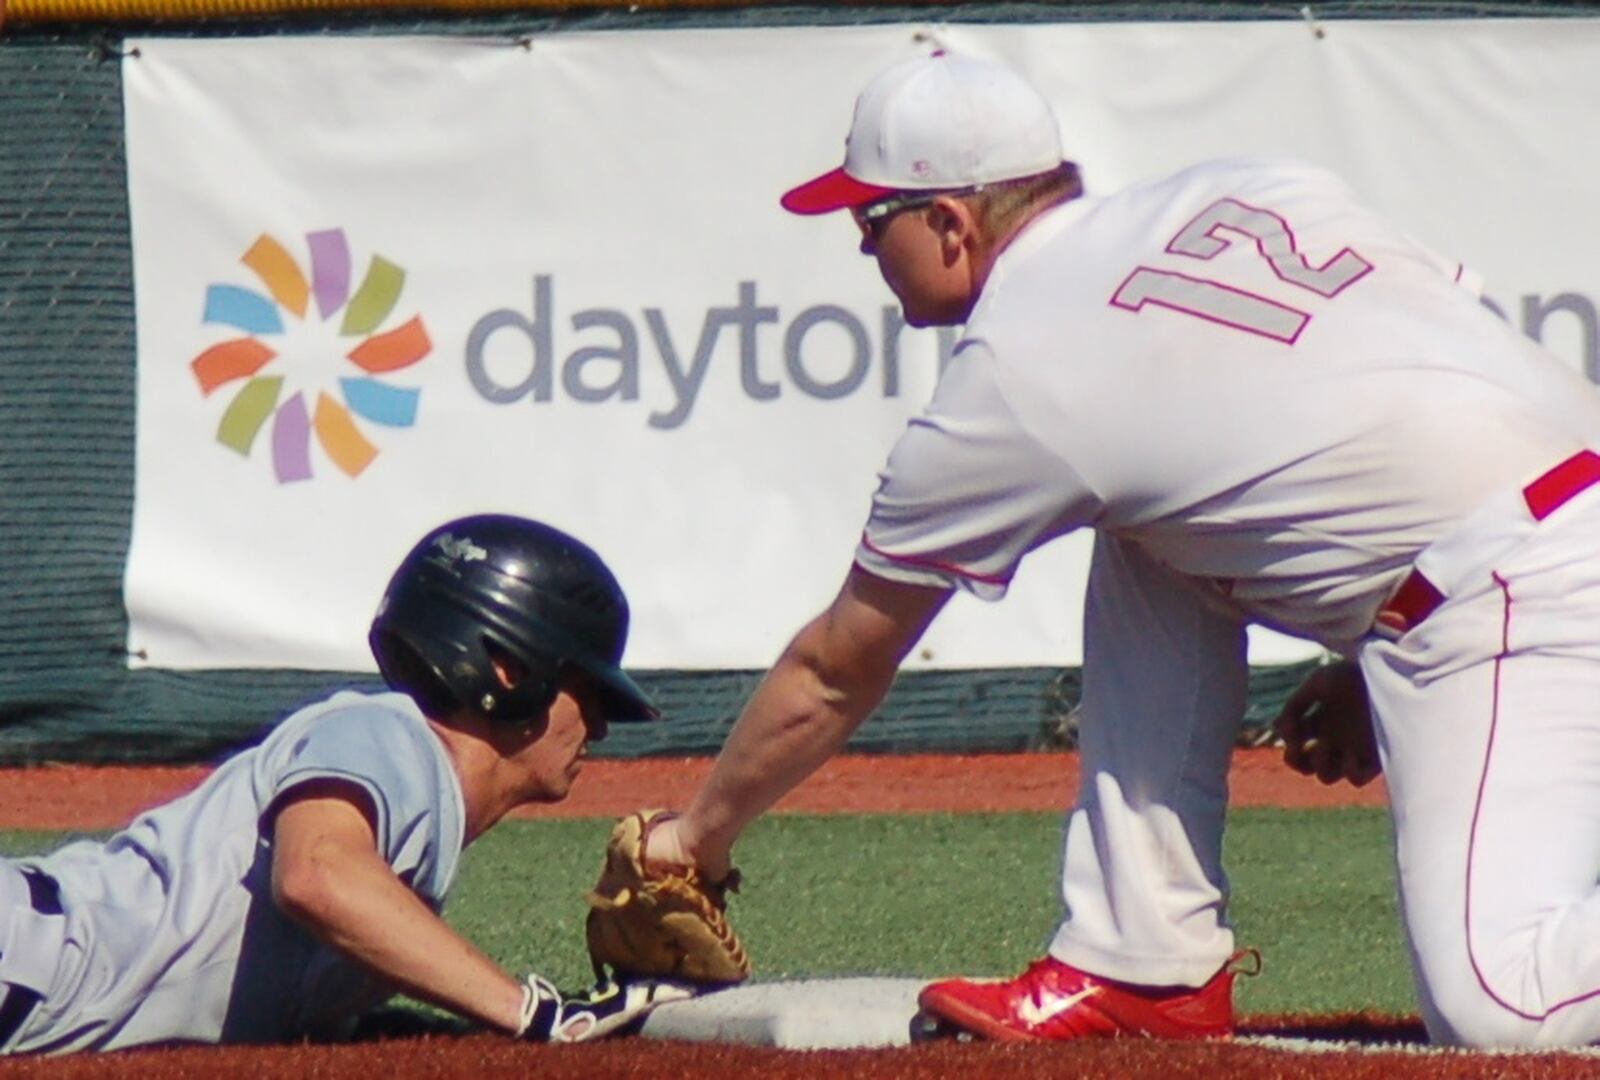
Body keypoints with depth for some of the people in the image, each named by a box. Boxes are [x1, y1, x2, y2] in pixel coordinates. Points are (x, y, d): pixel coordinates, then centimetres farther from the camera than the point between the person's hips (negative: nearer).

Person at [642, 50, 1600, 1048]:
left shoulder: (1009, 380, 0)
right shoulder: (1252, 190, 17)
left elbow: (835, 672, 12)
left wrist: (701, 835, 27)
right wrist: (1372, 663, 24)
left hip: (1514, 583, -9)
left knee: (1495, 1010, -13)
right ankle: (1146, 964, 18)